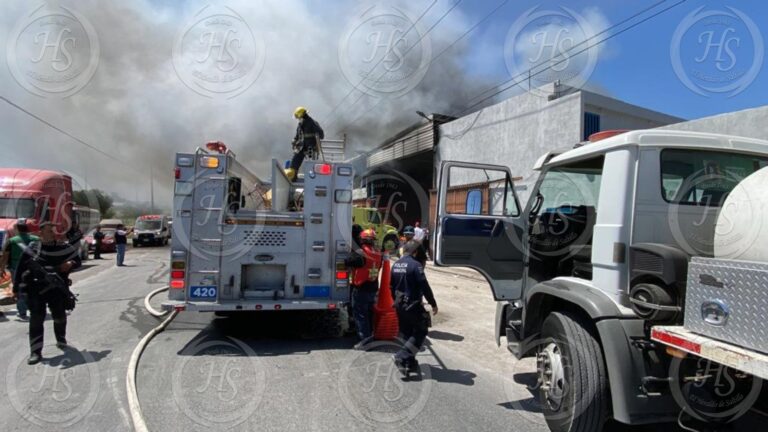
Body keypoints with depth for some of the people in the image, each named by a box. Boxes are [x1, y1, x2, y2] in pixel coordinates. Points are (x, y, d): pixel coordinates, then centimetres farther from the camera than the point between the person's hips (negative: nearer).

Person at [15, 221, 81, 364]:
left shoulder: (64, 248, 3)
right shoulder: (32, 248, 1)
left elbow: (77, 260, 12)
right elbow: (22, 268, 1)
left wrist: (70, 264, -11)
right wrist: (17, 287, -3)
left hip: (57, 289, 1)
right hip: (36, 289, -1)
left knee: (60, 316, 13)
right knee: (36, 319, -2)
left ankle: (61, 340, 39)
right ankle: (36, 352, 2)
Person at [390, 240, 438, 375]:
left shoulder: (396, 265, 6)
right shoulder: (415, 265, -17)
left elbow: (392, 286, 14)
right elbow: (424, 286, -18)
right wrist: (433, 304, -8)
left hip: (399, 305, 8)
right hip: (412, 305, -8)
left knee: (406, 333, 17)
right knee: (421, 331, 5)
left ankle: (409, 363, 20)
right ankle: (402, 356, -7)